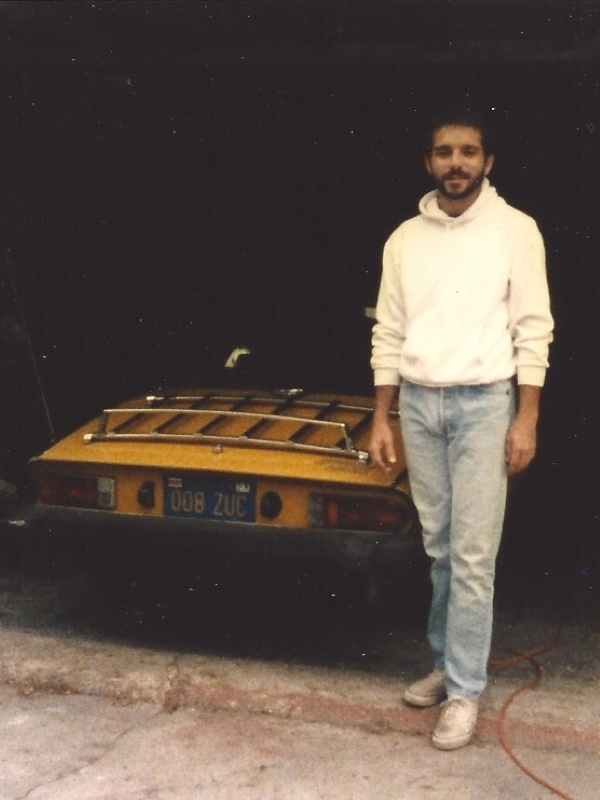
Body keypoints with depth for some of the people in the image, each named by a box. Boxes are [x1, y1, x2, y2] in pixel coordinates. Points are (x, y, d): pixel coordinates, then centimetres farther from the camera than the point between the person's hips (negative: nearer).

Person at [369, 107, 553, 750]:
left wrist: (527, 419, -9)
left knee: (473, 554, -3)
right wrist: (380, 420, 6)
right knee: (438, 547, 11)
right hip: (418, 404, 4)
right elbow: (388, 335, 9)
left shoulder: (516, 231, -3)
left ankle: (464, 690, 5)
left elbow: (533, 331, -4)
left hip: (484, 403, -4)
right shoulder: (405, 239, 7)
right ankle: (449, 663, 26)